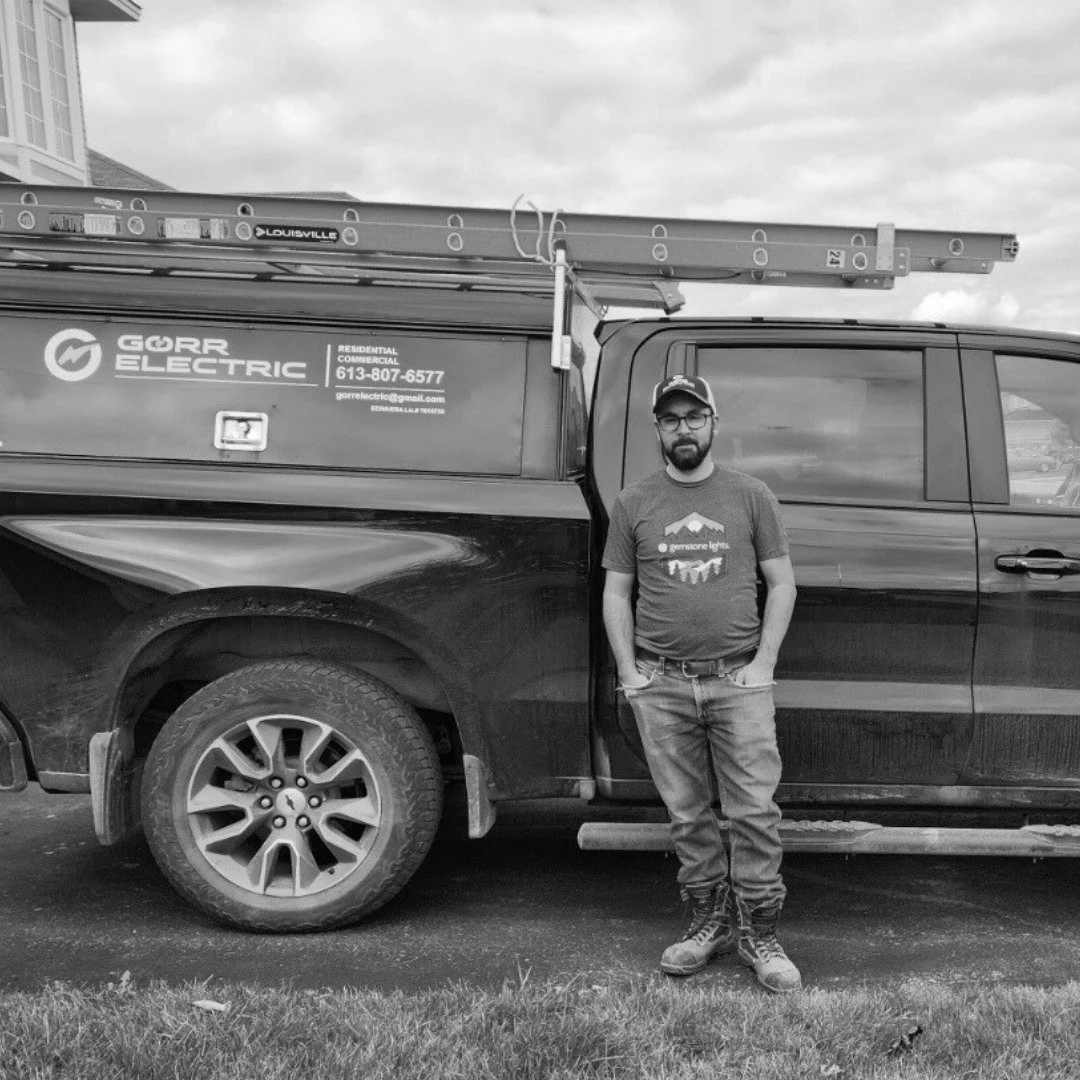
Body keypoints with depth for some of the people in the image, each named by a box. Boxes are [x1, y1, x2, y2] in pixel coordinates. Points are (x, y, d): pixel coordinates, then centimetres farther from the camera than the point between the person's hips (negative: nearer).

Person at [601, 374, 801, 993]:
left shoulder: (751, 496, 5)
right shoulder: (635, 503, 8)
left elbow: (782, 585, 7)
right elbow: (616, 593, 9)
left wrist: (764, 664, -3)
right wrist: (629, 670, -1)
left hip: (739, 681, -1)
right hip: (662, 685, 1)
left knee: (756, 812, -1)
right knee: (688, 815, 9)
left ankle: (758, 932, 13)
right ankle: (711, 920, 24)